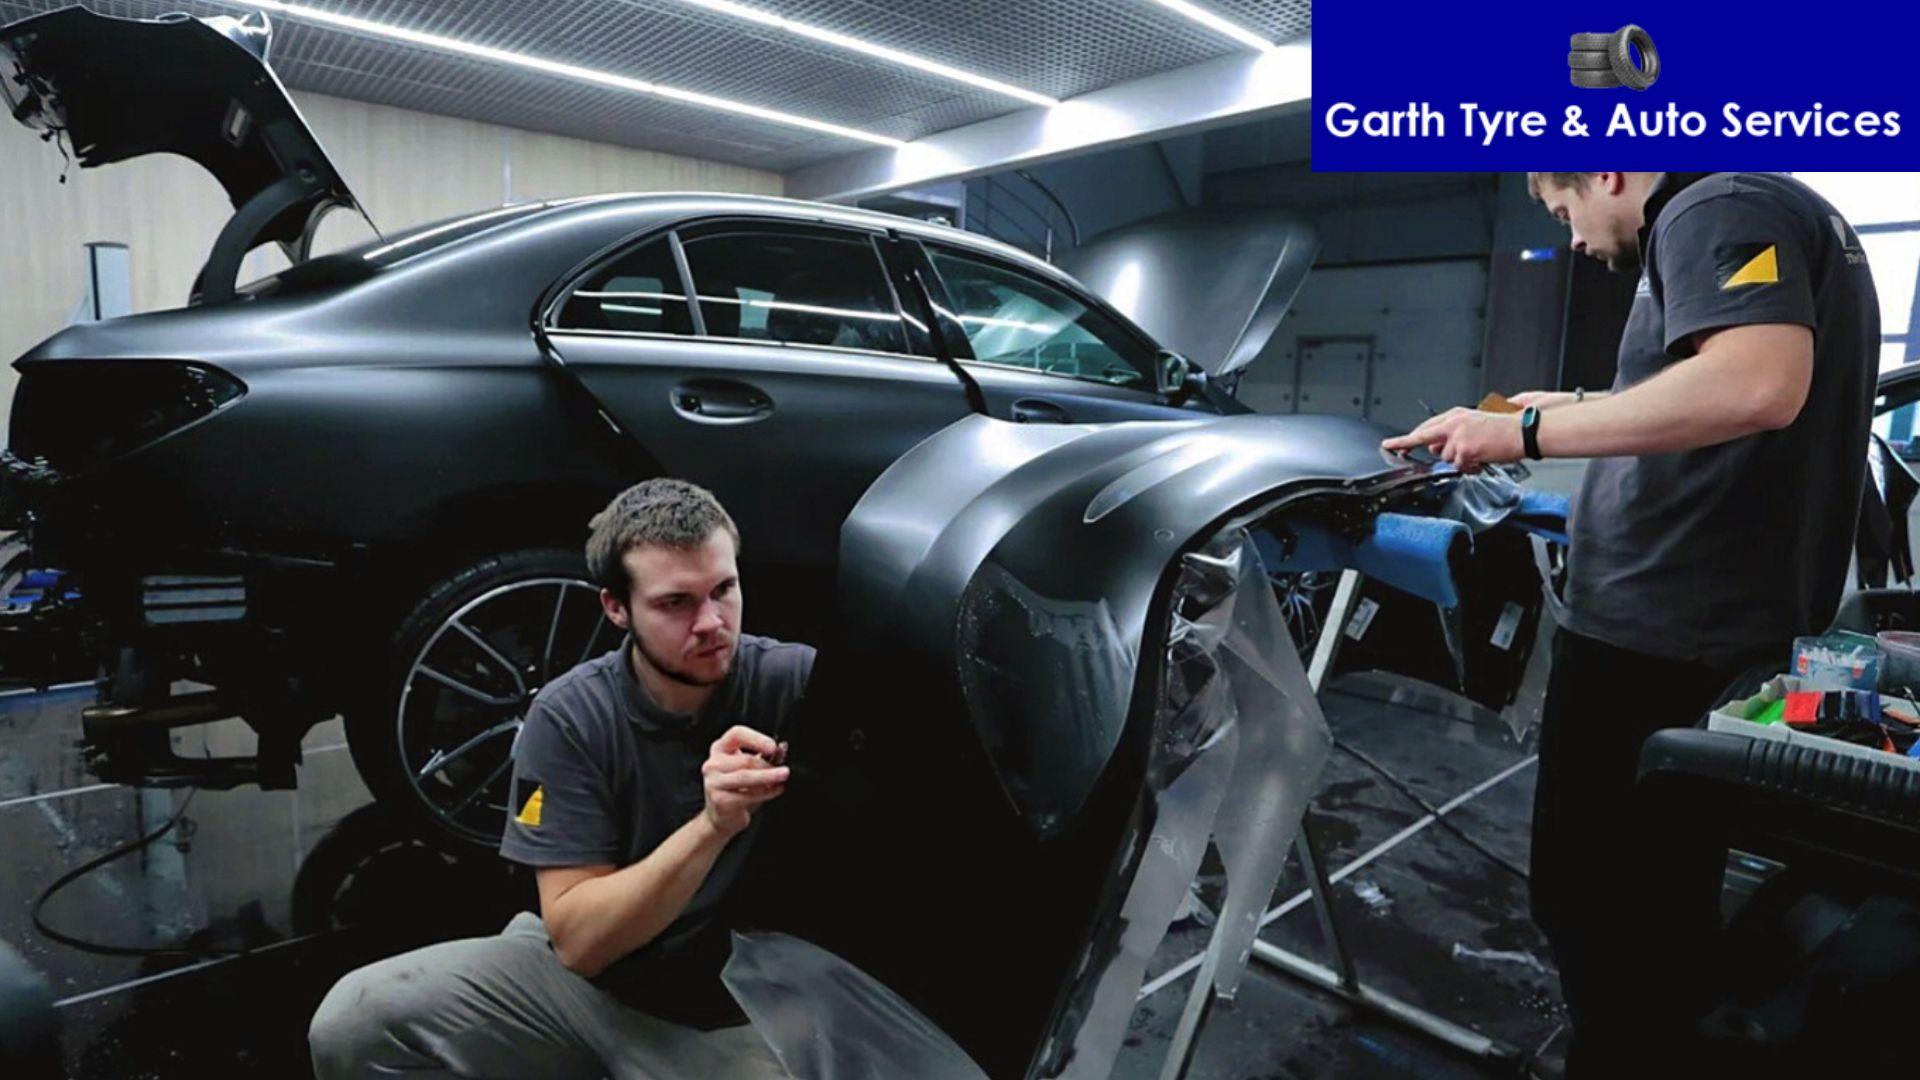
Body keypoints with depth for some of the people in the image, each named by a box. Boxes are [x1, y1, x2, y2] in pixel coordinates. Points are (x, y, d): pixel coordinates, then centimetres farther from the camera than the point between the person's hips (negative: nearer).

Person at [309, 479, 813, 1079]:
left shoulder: (797, 682, -17)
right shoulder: (569, 718, -13)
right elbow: (577, 940, -17)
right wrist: (710, 827, -32)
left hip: (734, 1012, -1)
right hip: (586, 975, 1)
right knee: (353, 1023, -14)